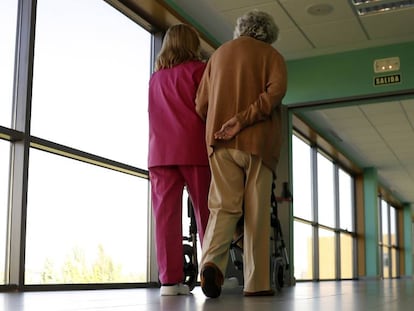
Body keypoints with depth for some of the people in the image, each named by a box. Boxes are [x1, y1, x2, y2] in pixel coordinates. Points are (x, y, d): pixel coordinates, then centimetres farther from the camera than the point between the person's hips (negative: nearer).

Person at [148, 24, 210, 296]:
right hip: (194, 149, -4)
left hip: (160, 151, 4)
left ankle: (170, 279, -6)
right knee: (206, 213, 1)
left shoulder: (155, 78, 21)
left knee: (166, 213, -2)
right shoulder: (198, 69, 5)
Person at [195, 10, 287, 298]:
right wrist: (242, 120, -15)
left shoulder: (219, 54, 19)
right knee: (257, 212, 1)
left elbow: (201, 104, 14)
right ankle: (256, 282, 2)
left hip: (220, 144, 3)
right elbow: (277, 89, -12)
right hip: (258, 142, -2)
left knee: (223, 206, 0)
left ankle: (212, 261, -25)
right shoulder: (271, 55, 9)